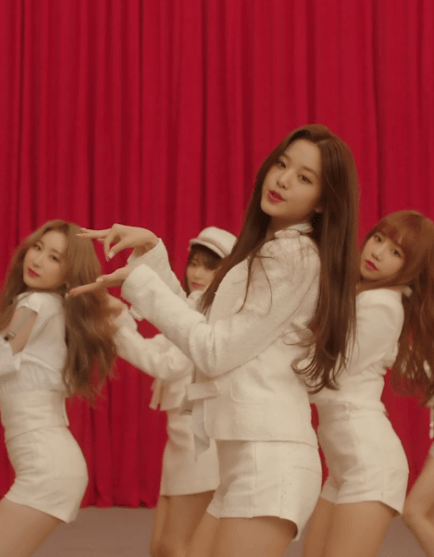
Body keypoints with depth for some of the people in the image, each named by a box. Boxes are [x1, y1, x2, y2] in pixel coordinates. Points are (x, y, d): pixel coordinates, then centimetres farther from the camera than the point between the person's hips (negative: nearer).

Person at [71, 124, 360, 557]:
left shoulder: (295, 255, -10)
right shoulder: (268, 250, 21)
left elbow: (215, 350, -12)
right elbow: (205, 331, 16)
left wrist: (138, 281, -6)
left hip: (269, 458, -10)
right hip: (243, 458, 10)